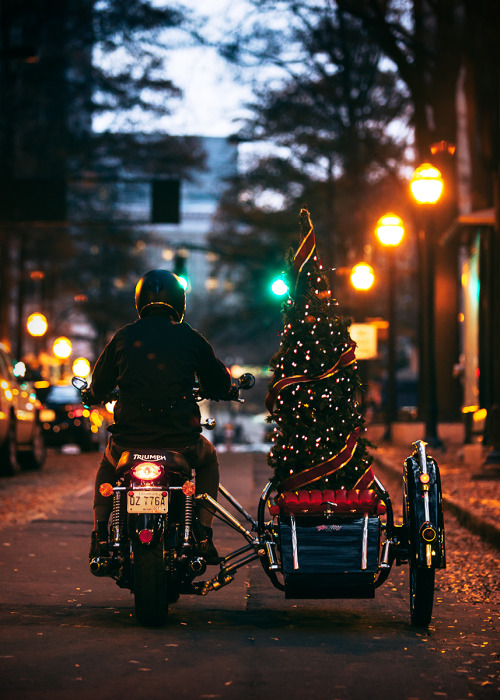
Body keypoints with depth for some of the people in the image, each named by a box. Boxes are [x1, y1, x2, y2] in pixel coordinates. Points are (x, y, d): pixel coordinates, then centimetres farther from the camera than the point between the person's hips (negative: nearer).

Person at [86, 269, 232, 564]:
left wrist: (92, 396, 36)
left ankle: (100, 534, 21)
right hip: (180, 443, -1)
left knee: (108, 465, 35)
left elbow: (97, 389, 12)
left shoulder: (123, 337, 5)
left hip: (129, 440, 1)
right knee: (209, 459, 32)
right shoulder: (190, 338, 3)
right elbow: (221, 385, 10)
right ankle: (204, 535, 19)